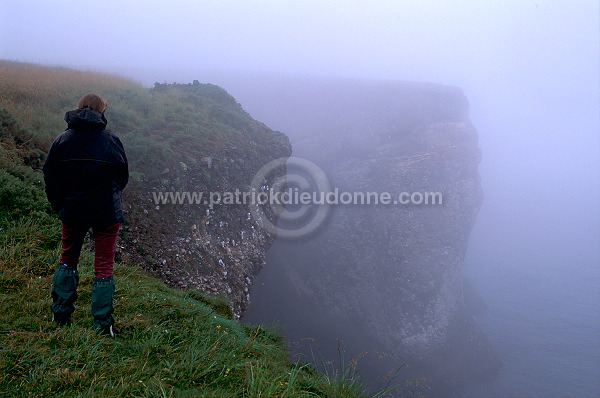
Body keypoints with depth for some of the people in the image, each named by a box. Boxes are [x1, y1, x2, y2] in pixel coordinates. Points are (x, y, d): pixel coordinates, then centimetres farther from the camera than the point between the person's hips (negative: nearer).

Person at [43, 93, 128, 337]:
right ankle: (103, 324, 8)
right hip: (106, 212, -2)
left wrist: (59, 204, 12)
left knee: (68, 259, 22)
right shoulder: (110, 140, -10)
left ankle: (60, 315, 26)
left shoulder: (62, 140, -4)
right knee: (103, 266, 5)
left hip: (72, 210, 3)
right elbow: (123, 175, -2)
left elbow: (49, 176, 0)